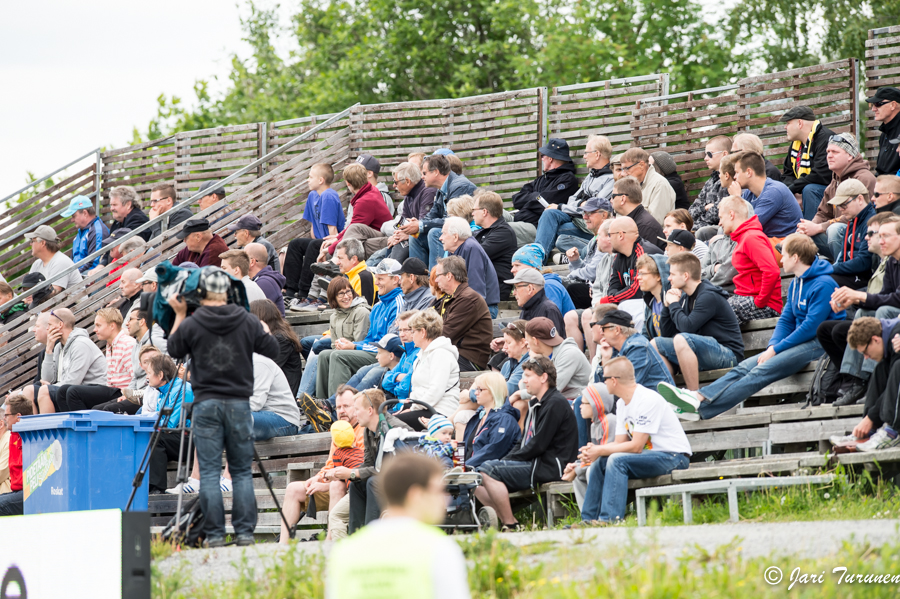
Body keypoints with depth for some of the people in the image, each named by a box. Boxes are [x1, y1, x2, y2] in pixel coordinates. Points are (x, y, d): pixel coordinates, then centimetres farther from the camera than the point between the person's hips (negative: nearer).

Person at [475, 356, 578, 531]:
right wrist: (505, 459, 4)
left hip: (549, 467, -10)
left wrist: (509, 459, -11)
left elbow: (539, 445, -18)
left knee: (488, 470, -24)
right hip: (533, 464, 10)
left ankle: (511, 525, -21)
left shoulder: (556, 403, -11)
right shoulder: (535, 404, 21)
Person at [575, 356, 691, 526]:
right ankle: (589, 519, 0)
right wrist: (594, 449, -11)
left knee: (617, 459, -27)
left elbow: (636, 446, -22)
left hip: (674, 457, -9)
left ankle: (611, 518, -31)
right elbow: (621, 443, 7)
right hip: (651, 454, 9)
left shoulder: (647, 400, -20)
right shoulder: (621, 404, 10)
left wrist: (599, 451, -17)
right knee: (599, 462, -1)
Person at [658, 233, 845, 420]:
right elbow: (787, 320, 16)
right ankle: (699, 396, -25)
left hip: (818, 343, -9)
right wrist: (772, 346, -4)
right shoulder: (796, 283, 17)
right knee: (746, 366, -9)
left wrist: (776, 350, -16)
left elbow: (811, 326, -19)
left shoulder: (823, 284, -14)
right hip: (799, 341, 9)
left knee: (762, 371, -24)